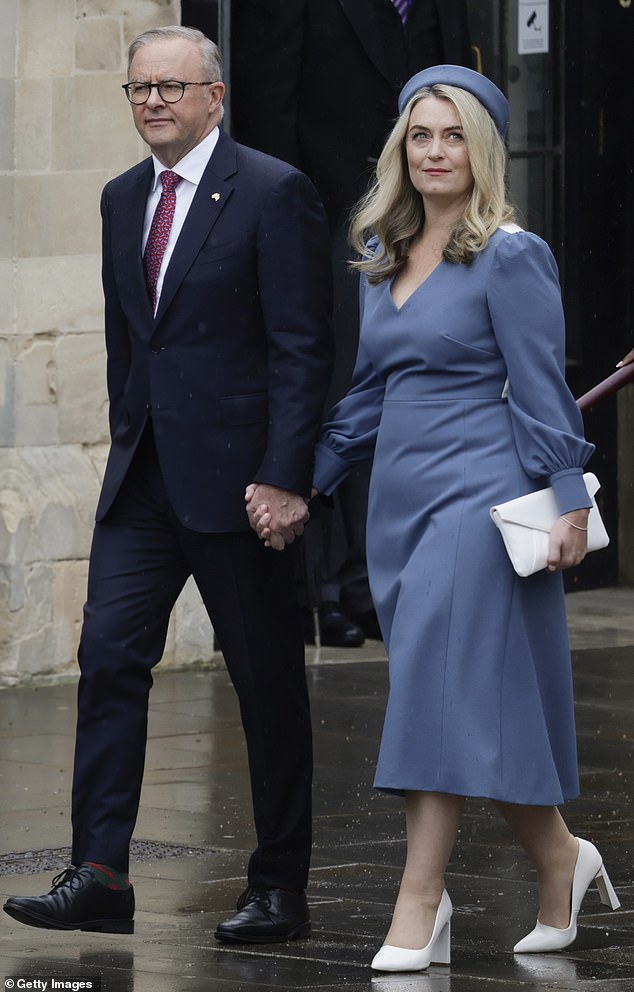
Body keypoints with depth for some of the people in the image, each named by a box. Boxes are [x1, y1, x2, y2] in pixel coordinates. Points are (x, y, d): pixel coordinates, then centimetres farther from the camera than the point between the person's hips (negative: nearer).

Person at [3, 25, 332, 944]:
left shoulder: (273, 194, -9)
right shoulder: (123, 198, 12)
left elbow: (302, 347, -12)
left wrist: (284, 478, -17)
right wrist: (129, 444, 14)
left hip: (236, 479, -6)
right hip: (143, 478, 6)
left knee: (269, 683, 4)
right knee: (109, 658, -4)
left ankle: (281, 890, 11)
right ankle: (101, 876, -5)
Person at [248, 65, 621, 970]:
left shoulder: (510, 256, -7)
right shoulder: (383, 259, 14)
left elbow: (542, 391, -9)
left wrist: (570, 503, -14)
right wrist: (302, 484, 14)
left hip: (478, 490, -7)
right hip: (401, 494, 7)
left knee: (444, 683, -12)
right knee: (483, 705, 8)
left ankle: (418, 906, -12)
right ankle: (561, 864, 22)